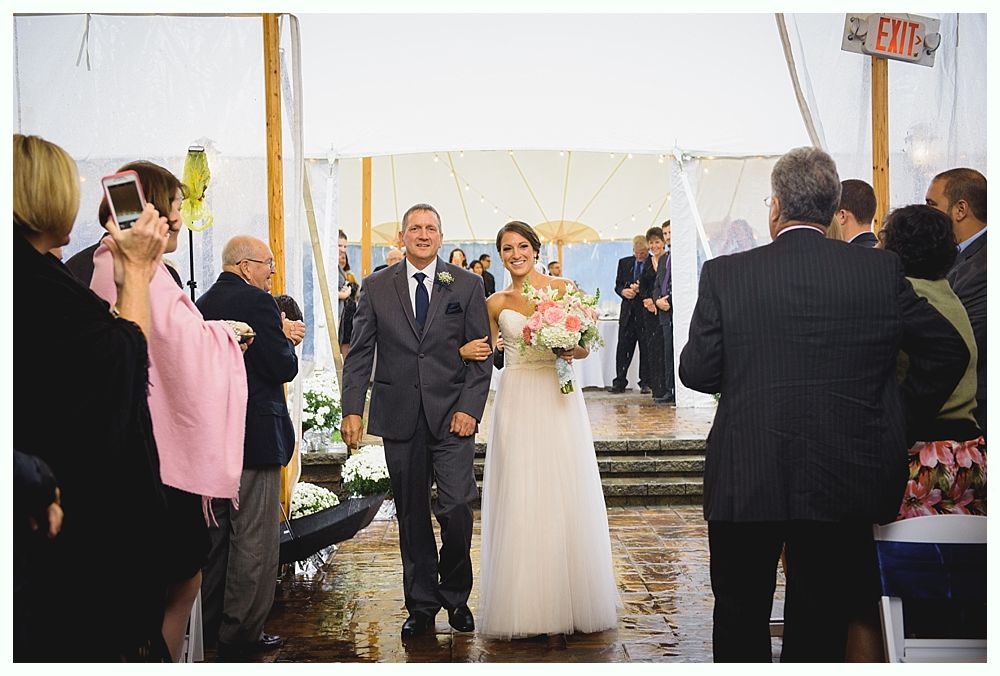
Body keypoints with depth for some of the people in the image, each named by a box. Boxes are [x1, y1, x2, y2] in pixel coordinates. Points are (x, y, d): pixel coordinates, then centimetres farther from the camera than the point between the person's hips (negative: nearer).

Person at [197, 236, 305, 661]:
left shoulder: (203, 303, 10)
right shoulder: (257, 302, -15)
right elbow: (283, 369, -18)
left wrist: (279, 336, 12)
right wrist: (287, 340, 2)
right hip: (254, 435, -9)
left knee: (215, 535, 18)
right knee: (254, 541, 0)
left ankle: (211, 626, 29)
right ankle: (241, 634, 6)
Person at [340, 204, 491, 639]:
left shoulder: (467, 285, 4)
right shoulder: (376, 287, 7)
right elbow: (359, 354, 6)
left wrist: (469, 408, -8)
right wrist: (352, 410, -3)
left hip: (452, 415, -1)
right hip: (399, 417, 1)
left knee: (456, 507, -9)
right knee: (411, 515, 8)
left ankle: (455, 595, 15)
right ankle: (421, 606, 19)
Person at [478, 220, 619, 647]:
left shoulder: (562, 288, 5)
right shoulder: (496, 303, 9)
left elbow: (584, 346, 8)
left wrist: (571, 351, -14)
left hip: (559, 401, -1)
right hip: (516, 403, 1)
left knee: (562, 499, -2)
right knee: (520, 503, -1)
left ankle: (563, 608, 6)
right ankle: (526, 606, 8)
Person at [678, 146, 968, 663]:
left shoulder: (725, 274, -10)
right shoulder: (882, 270, -4)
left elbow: (696, 372, -6)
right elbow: (948, 350, 2)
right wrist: (906, 412, 14)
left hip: (745, 482, -1)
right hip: (844, 484, 2)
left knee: (741, 612, 17)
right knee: (820, 623, 13)